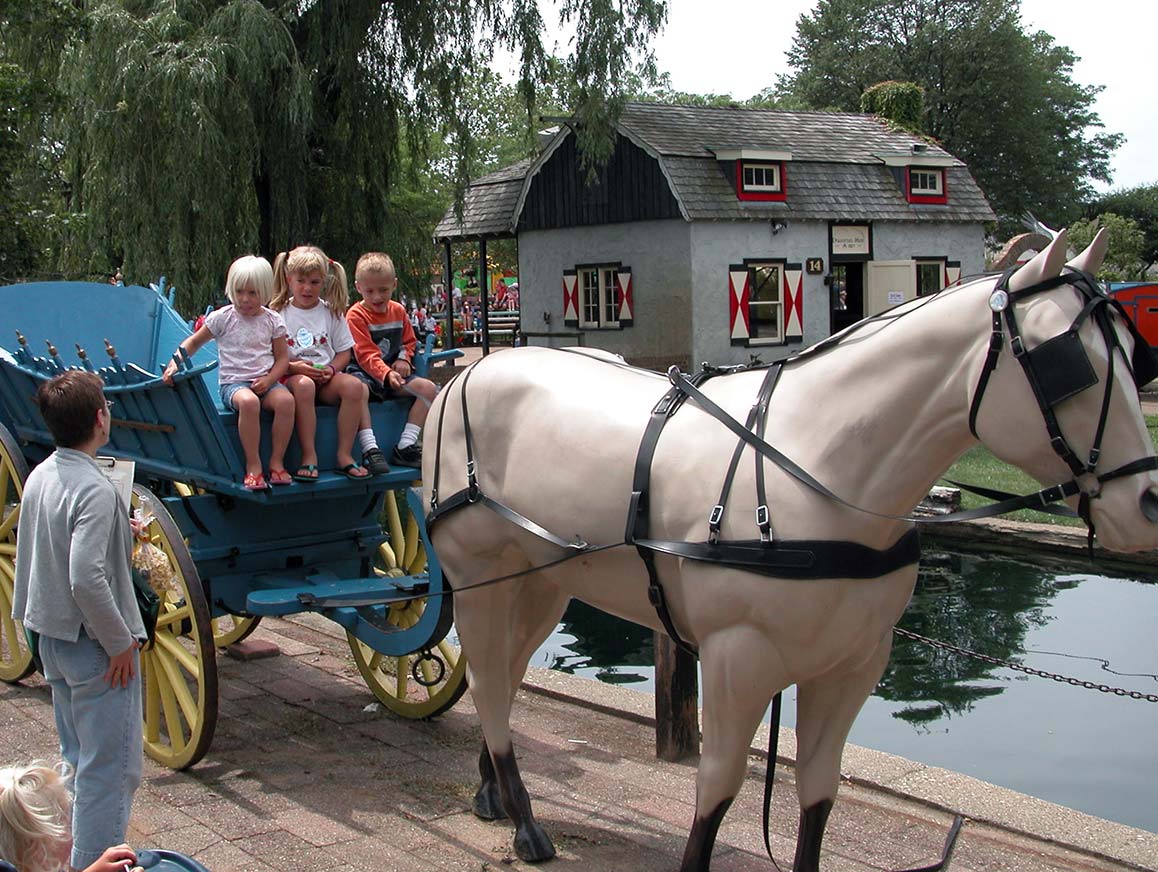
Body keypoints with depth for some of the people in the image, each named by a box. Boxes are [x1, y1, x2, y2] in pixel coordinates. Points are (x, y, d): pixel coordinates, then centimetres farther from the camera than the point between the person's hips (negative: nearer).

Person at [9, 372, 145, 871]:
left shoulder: (40, 476, 5)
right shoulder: (95, 490, -22)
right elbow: (86, 579, -28)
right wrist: (120, 642, -18)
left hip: (52, 638, 9)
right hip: (94, 644, -9)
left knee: (77, 760, 20)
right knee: (112, 767, -2)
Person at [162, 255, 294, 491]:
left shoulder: (272, 320, 8)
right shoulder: (223, 318, 3)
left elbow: (282, 357, 9)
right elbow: (194, 341, 13)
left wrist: (269, 379, -10)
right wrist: (175, 362, -4)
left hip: (265, 381, 2)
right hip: (233, 383, -2)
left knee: (286, 400, -32)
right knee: (249, 402, -38)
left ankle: (276, 462, -19)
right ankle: (253, 466, -28)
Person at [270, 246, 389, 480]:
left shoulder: (331, 312, 12)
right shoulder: (278, 314, 5)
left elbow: (344, 352, 12)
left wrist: (331, 369, -8)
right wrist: (293, 366, -17)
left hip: (326, 378, 3)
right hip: (291, 377, -3)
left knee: (354, 386, -30)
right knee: (304, 385, -39)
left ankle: (344, 455, -24)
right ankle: (309, 457, -34)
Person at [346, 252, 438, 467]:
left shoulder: (398, 311, 11)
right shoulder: (356, 315, -9)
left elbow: (409, 341, 22)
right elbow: (366, 355, -19)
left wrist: (404, 359, -1)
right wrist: (387, 375, -35)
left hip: (393, 371, 6)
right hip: (365, 371, -6)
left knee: (429, 388, -13)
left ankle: (405, 446, -16)